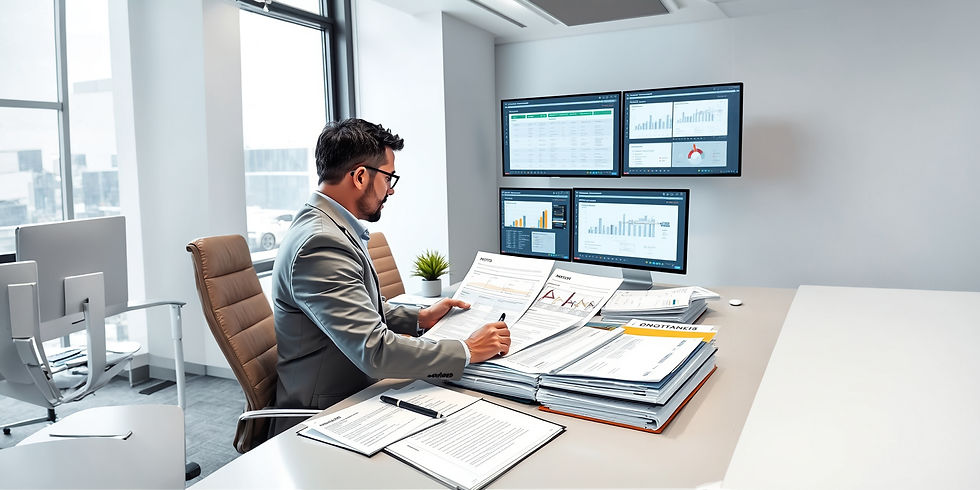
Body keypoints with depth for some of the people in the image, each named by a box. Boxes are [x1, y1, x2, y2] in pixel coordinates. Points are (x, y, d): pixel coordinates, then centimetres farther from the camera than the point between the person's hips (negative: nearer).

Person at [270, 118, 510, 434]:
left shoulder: (327, 226, 7)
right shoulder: (320, 244, -26)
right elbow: (374, 349, -31)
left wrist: (419, 318, 8)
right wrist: (467, 351, -23)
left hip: (357, 393, 9)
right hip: (324, 418, -9)